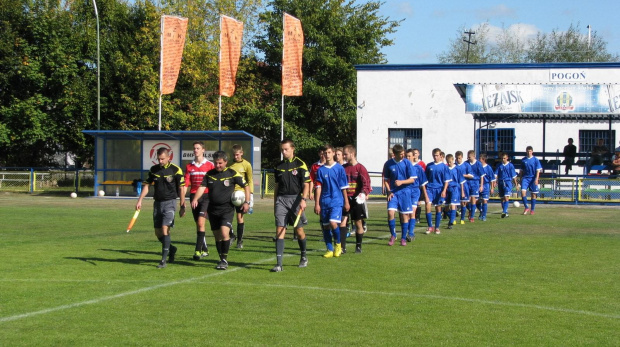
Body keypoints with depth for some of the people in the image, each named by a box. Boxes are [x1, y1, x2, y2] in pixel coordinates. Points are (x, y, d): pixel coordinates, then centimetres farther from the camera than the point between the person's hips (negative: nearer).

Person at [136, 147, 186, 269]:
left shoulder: (176, 170, -7)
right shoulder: (153, 170, 6)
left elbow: (181, 188, -3)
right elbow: (146, 185, 12)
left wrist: (182, 205, -5)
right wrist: (140, 201, 3)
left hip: (169, 202, -5)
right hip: (157, 203, 5)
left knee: (165, 229, -17)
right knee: (158, 233, 8)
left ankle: (163, 260, -16)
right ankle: (171, 249, 35)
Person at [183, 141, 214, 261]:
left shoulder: (210, 165, 0)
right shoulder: (189, 166, 9)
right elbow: (185, 184, 9)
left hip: (206, 197, -4)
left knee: (201, 222, -16)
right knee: (198, 224, 9)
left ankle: (198, 250, -17)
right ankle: (205, 250, 20)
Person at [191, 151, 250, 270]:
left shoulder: (232, 174, -3)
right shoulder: (209, 174, 6)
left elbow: (246, 186, 5)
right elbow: (202, 187, -2)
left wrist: (247, 202, -4)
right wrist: (195, 199, -20)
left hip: (227, 209, -4)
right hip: (213, 210, 4)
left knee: (224, 233, -19)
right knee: (217, 236, 9)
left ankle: (225, 260, -10)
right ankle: (222, 260, 20)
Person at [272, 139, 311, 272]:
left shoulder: (300, 165, -2)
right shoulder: (279, 166, 12)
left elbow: (306, 185, -5)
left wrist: (303, 199, -18)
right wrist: (275, 204, 18)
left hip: (295, 199, -3)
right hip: (281, 200, 3)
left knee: (299, 230, 5)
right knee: (280, 230, -8)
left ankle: (304, 257, 30)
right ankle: (279, 263, -12)